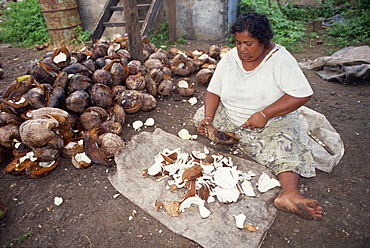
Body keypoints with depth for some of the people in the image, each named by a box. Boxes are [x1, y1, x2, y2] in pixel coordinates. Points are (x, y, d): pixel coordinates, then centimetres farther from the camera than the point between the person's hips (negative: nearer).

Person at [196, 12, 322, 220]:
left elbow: (303, 94, -20)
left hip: (272, 122, -4)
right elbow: (213, 92, -1)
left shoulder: (280, 59, -12)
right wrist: (208, 118, -19)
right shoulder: (229, 58, 0)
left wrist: (264, 114, -27)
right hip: (230, 119, 4)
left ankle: (290, 192, -48)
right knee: (201, 117, -15)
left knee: (284, 145, -32)